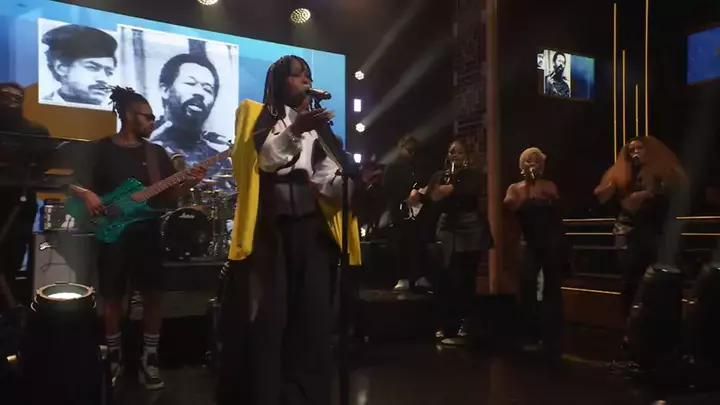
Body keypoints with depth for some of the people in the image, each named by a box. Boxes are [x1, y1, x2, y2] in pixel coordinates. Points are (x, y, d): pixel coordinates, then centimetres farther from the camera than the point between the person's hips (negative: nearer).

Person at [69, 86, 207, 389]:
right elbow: (77, 183, 0)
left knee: (153, 295, 0)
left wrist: (189, 182, -12)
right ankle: (114, 359, 23)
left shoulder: (156, 153, 10)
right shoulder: (102, 149, 1)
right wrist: (88, 196, -21)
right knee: (112, 297, 6)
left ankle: (148, 360, 12)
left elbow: (170, 194, 7)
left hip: (148, 232, 3)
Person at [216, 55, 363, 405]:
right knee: (266, 315, -5)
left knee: (312, 314, 2)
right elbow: (261, 160, -8)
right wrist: (294, 131, -22)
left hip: (311, 226, 4)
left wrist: (356, 182, -10)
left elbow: (329, 181, 9)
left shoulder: (317, 125, 20)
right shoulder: (256, 116, 9)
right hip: (267, 225, -4)